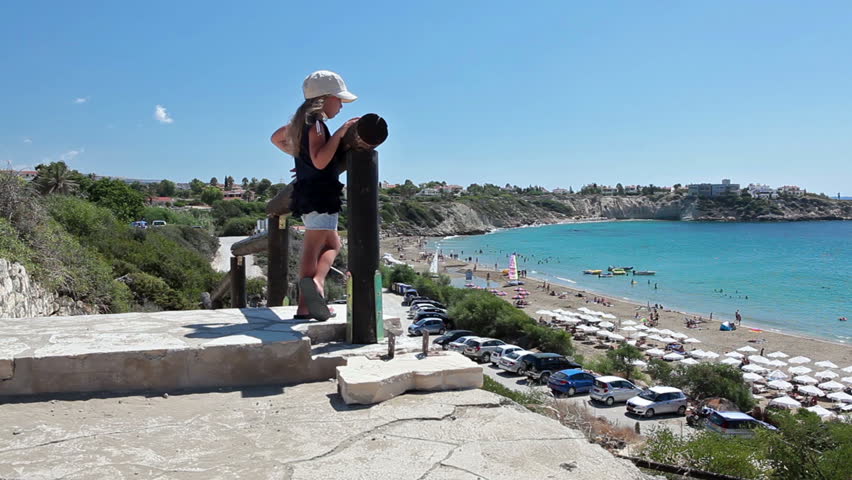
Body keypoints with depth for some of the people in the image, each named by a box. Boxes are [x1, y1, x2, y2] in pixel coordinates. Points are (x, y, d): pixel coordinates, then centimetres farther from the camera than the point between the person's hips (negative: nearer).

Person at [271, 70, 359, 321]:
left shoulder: (301, 122, 14)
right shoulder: (316, 124, -13)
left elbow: (276, 137, 32)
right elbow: (320, 161, -26)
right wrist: (339, 134, -25)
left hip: (306, 192, 9)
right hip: (320, 193, -9)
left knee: (333, 244, 13)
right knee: (312, 250, -10)